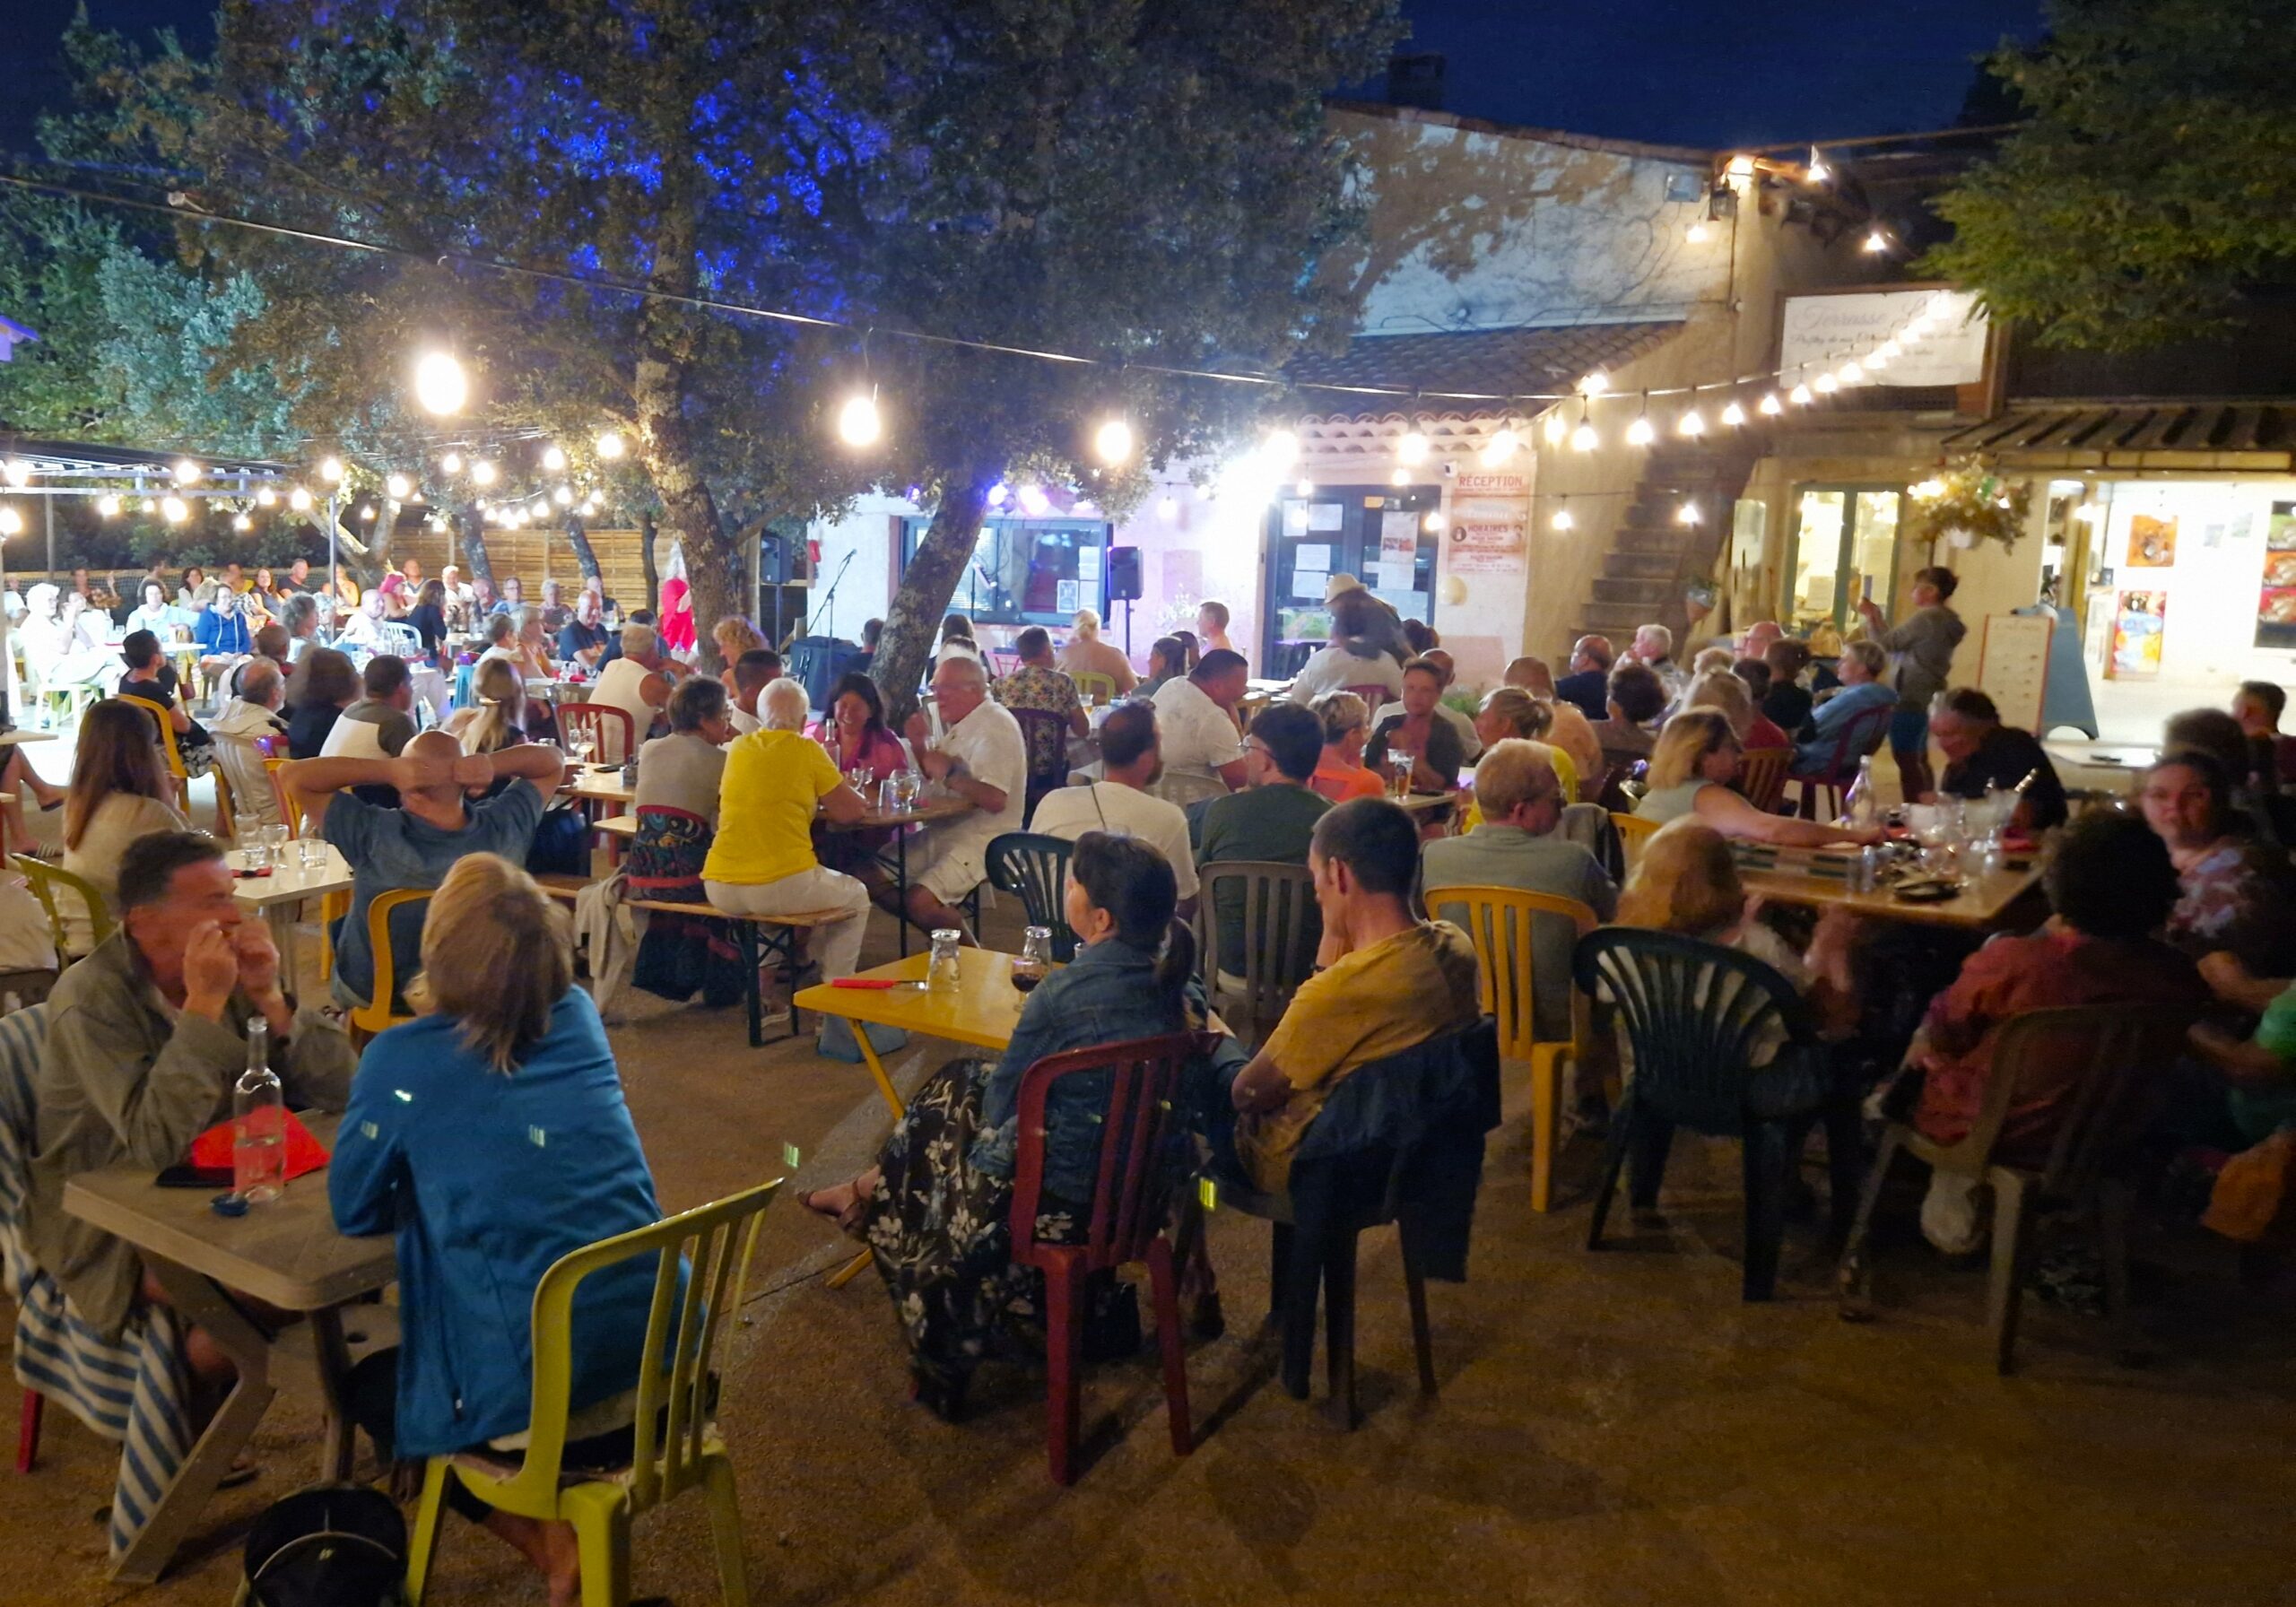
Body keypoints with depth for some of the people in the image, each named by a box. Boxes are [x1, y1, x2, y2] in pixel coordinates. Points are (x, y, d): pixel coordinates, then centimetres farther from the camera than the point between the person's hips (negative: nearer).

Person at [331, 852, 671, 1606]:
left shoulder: (402, 1059, -10)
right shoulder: (579, 1019, 5)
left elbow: (353, 1211, 5)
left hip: (539, 1402, -5)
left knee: (368, 1386, 27)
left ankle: (546, 1540, 12)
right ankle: (578, 1514, 18)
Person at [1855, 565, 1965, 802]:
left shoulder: (1927, 617, -17)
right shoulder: (1946, 620, 14)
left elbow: (1887, 644, -11)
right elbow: (1899, 642, 17)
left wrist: (1870, 616, 1)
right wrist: (1878, 616, 17)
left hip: (1910, 699, -10)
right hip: (1927, 698, 10)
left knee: (1905, 759, -8)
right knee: (1918, 760, 16)